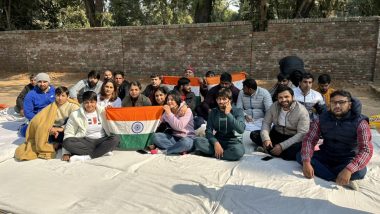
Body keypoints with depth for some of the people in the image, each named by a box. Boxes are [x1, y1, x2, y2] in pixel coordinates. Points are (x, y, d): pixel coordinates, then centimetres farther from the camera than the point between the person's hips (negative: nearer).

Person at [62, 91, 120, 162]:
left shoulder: (103, 112, 4)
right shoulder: (75, 115, 3)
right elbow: (68, 133, 1)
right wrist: (66, 153, -9)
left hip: (101, 141, 0)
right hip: (85, 142, 1)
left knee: (116, 138, -29)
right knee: (67, 142, -29)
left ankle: (86, 157, -31)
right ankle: (103, 151, -24)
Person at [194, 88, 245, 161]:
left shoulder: (238, 111, -4)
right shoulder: (213, 112, 5)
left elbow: (241, 129, -20)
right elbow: (208, 131, -2)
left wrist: (228, 114, -18)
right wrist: (216, 143, -21)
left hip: (233, 142, -2)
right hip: (218, 141, 3)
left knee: (238, 151, -38)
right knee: (197, 141, -23)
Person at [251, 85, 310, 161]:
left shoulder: (301, 111, -20)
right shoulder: (274, 106, -6)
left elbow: (302, 134, -24)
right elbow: (266, 123, -3)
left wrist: (282, 146, -32)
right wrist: (266, 138, -25)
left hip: (293, 139, -4)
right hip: (276, 134, 4)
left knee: (296, 149, -39)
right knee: (253, 134, -11)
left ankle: (268, 150, -23)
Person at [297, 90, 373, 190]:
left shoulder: (359, 122, -17)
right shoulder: (322, 118, -8)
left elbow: (367, 150, -26)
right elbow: (309, 140, -11)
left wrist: (349, 169, -43)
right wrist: (306, 162, -30)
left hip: (347, 160, -3)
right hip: (326, 156, 3)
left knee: (360, 171, -35)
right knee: (300, 156, -22)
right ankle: (341, 180, -26)